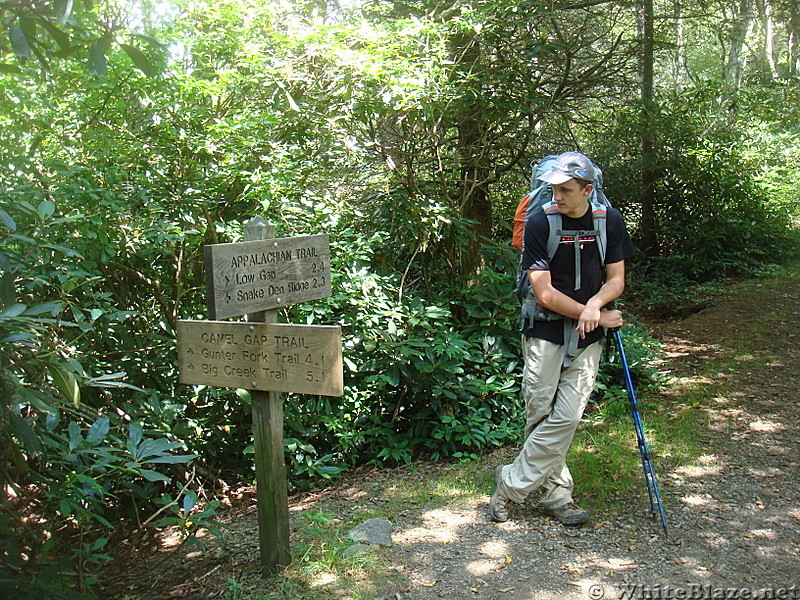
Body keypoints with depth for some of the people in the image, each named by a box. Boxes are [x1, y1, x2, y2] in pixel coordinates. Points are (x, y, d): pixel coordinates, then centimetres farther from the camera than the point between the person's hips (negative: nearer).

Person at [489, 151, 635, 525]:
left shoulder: (609, 222, 3)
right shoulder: (540, 223, -7)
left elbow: (616, 279, 6)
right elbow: (544, 292, -11)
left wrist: (595, 304, -16)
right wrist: (599, 316, -10)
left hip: (588, 340, 2)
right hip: (545, 332, -2)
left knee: (566, 419, -4)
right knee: (541, 417, 0)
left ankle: (511, 485, 10)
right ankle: (557, 494, 18)